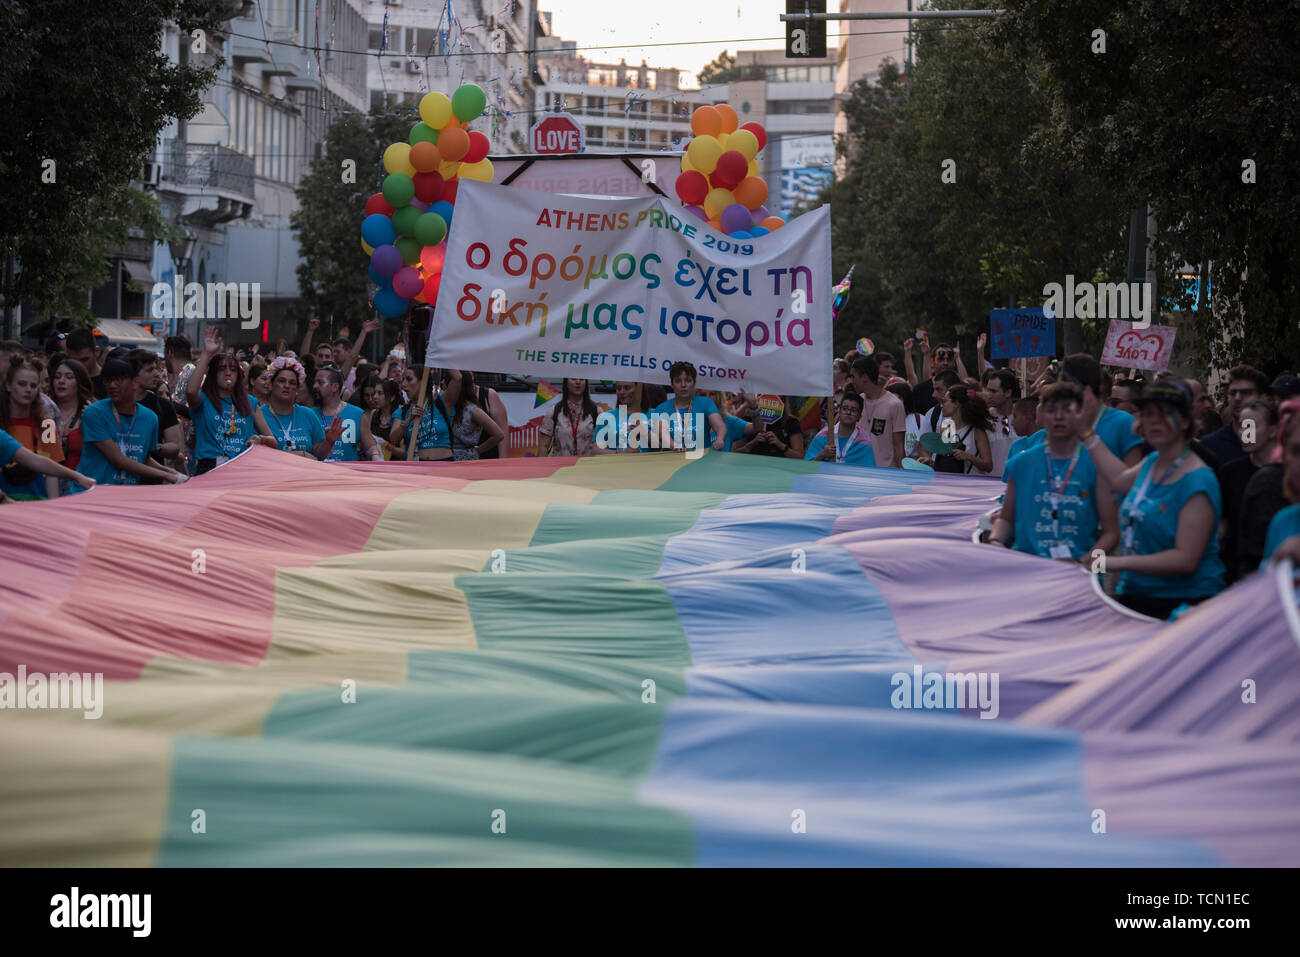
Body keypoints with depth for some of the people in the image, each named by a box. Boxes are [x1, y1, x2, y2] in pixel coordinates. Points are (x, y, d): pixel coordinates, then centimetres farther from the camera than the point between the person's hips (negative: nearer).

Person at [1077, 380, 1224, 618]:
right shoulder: (1151, 463, 11)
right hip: (1134, 597, 8)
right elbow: (1120, 480, 36)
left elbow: (1186, 559, -21)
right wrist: (1088, 431, 39)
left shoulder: (1197, 482, -15)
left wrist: (1120, 563, -21)